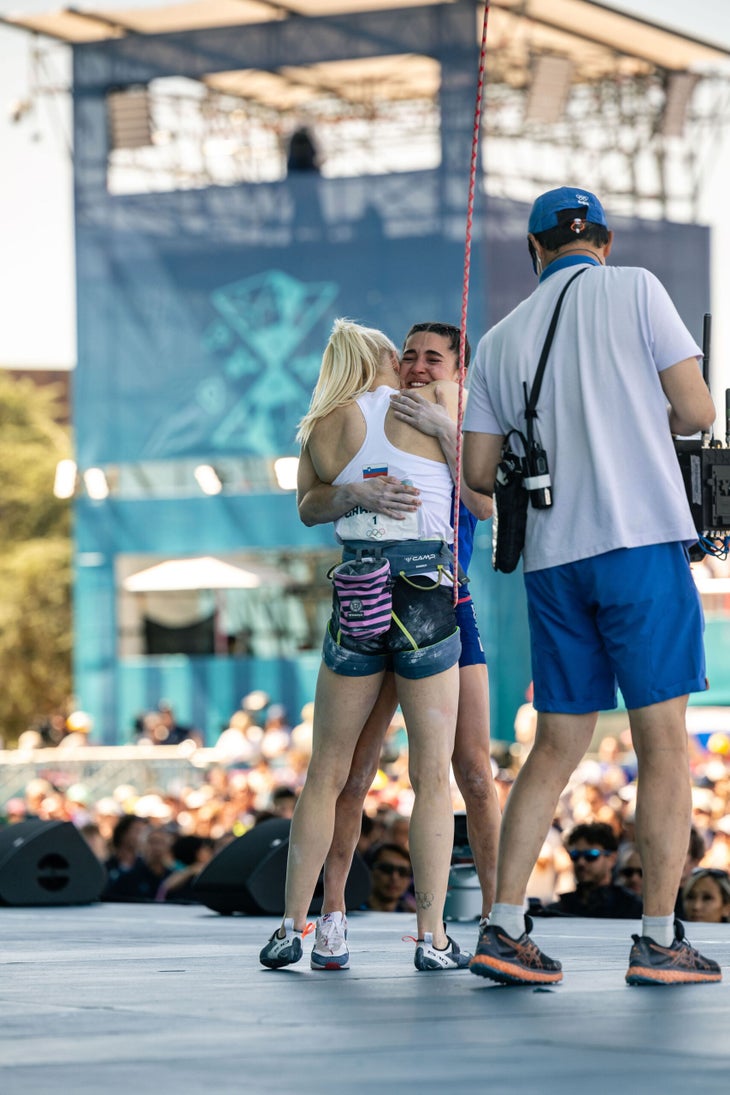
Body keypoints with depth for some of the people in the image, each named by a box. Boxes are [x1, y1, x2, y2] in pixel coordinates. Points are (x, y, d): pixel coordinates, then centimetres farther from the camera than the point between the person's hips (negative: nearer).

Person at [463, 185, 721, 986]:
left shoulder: (501, 339, 12)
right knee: (663, 741, -2)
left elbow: (478, 472, 10)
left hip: (554, 555, 4)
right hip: (642, 538, -4)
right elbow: (697, 412, -3)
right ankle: (659, 940, -5)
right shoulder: (634, 290, 1)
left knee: (556, 747, 9)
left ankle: (503, 928, 2)